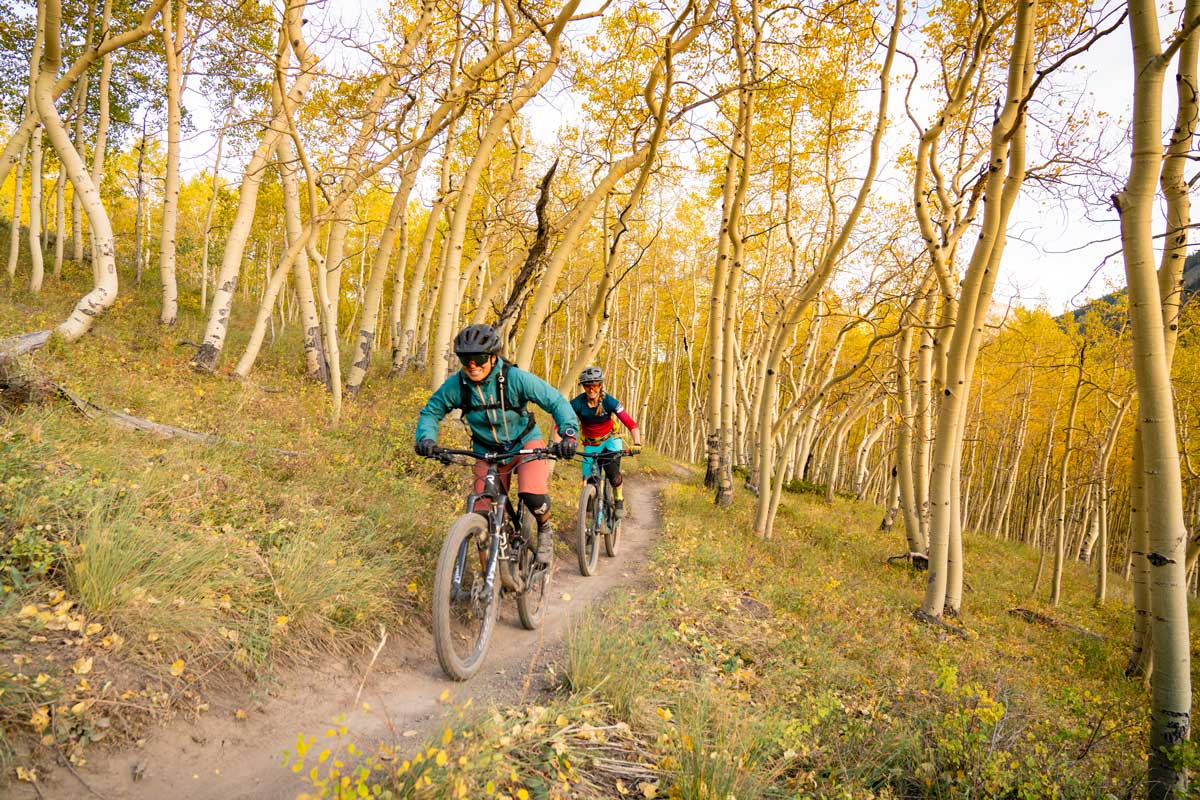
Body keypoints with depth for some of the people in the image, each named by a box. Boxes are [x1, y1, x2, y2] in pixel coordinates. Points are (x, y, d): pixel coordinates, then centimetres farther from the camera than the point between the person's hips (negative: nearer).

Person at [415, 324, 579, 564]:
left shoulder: (515, 377, -24)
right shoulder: (456, 385, -16)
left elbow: (556, 401, -22)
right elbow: (431, 411, -1)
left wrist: (569, 433, -38)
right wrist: (426, 437, -22)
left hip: (525, 443, -3)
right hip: (488, 452, 3)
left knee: (533, 496, -27)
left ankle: (545, 531, 7)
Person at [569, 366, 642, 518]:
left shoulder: (609, 401, -23)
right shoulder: (577, 403, -22)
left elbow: (631, 424, -26)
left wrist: (637, 444, -41)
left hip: (610, 440, -1)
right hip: (590, 444, 1)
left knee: (612, 472, -26)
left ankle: (619, 500, 3)